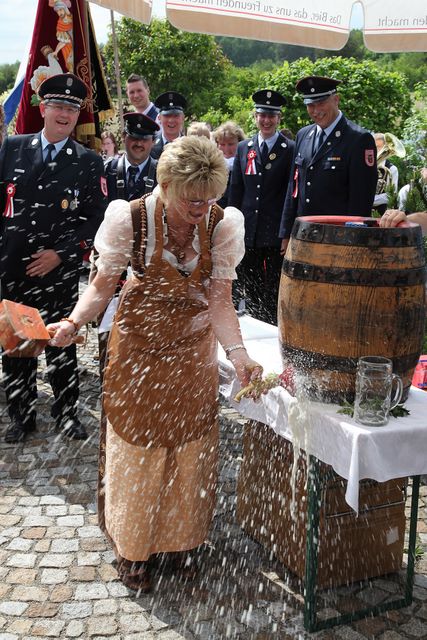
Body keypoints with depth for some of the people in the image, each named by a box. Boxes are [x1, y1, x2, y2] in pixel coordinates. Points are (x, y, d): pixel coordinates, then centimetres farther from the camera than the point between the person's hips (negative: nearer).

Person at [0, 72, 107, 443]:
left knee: (61, 345, 9)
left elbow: (97, 219, -3)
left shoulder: (89, 163, 0)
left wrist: (60, 254, -11)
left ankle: (67, 413, 26)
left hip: (60, 271, -2)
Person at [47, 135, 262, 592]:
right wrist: (75, 321, -35)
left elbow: (218, 301, -20)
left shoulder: (221, 224, -20)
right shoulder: (131, 219, -25)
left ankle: (180, 540, 37)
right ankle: (132, 549, 31)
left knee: (189, 446, 13)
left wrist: (238, 354, -35)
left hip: (193, 347, 2)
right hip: (139, 345, -2)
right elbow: (102, 286, -16)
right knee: (136, 443, 10)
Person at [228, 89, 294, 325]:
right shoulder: (243, 148, 10)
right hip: (248, 232, 4)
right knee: (250, 290, 10)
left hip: (277, 234, -4)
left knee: (275, 293, 3)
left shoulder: (291, 150, -2)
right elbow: (235, 190, 11)